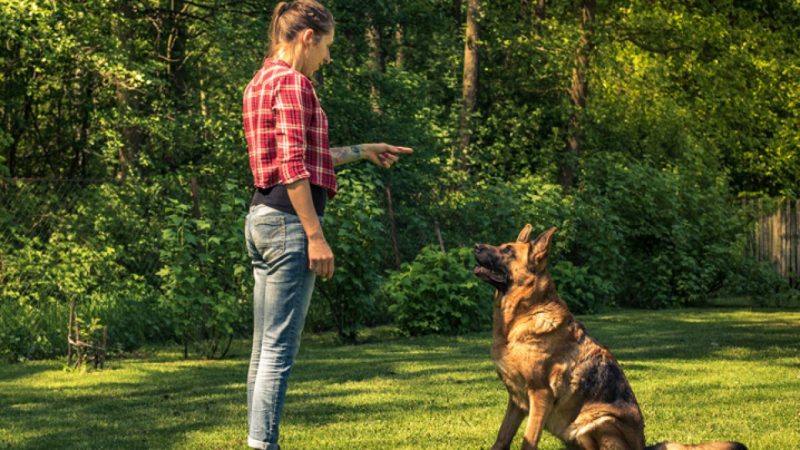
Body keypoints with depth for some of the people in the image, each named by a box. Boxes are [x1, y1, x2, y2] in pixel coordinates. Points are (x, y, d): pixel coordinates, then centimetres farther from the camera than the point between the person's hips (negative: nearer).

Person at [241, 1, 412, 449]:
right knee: (280, 348, -8)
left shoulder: (262, 80, 19)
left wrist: (362, 152, 30)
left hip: (262, 216, 10)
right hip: (289, 219, -10)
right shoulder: (292, 81, -11)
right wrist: (315, 236, -18)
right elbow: (294, 167, -18)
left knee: (265, 346, 12)